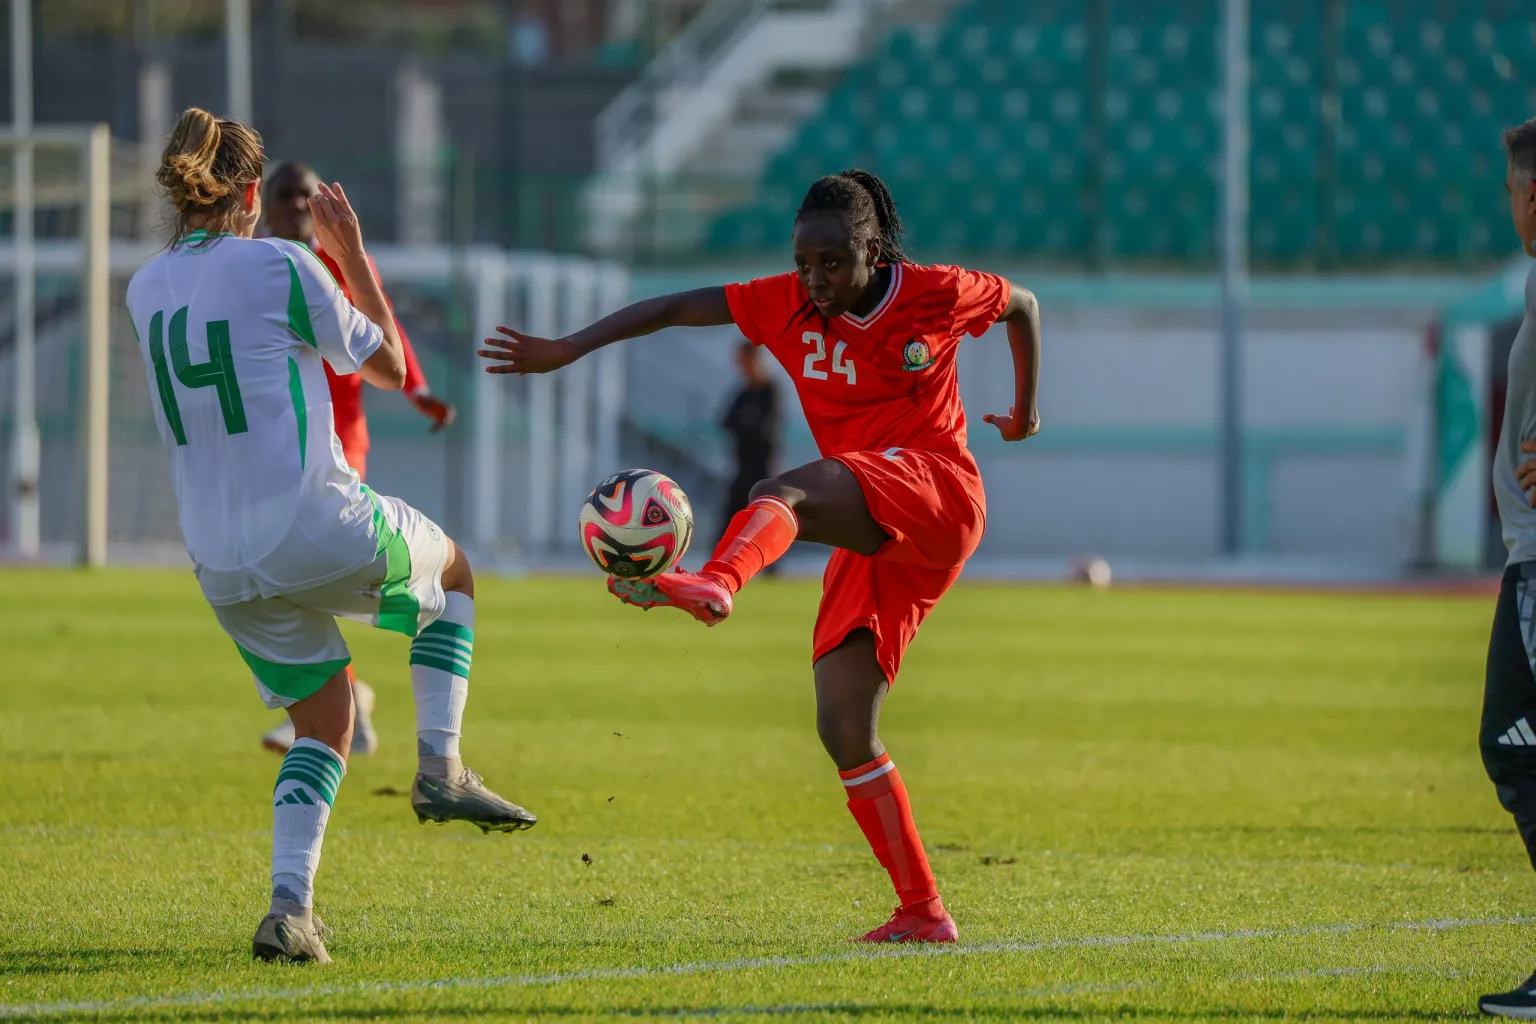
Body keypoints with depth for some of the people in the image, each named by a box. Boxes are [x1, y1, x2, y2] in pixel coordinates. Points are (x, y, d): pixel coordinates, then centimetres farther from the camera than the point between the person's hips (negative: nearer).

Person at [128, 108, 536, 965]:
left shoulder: (147, 289, 8)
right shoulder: (280, 266, -10)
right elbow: (389, 367, 3)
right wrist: (353, 252, 12)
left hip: (223, 564, 5)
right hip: (319, 529, -5)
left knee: (324, 726, 18)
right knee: (452, 571, 26)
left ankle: (291, 904, -2)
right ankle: (442, 767, 12)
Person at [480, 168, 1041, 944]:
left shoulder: (936, 295, 0)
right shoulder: (787, 306, 7)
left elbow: (1022, 305, 19)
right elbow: (674, 309, 2)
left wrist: (1025, 409, 22)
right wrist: (567, 350, -6)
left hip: (936, 491, -6)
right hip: (868, 536, 6)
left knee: (780, 494, -36)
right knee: (843, 732, -4)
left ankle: (714, 585, -71)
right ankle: (923, 914, 1)